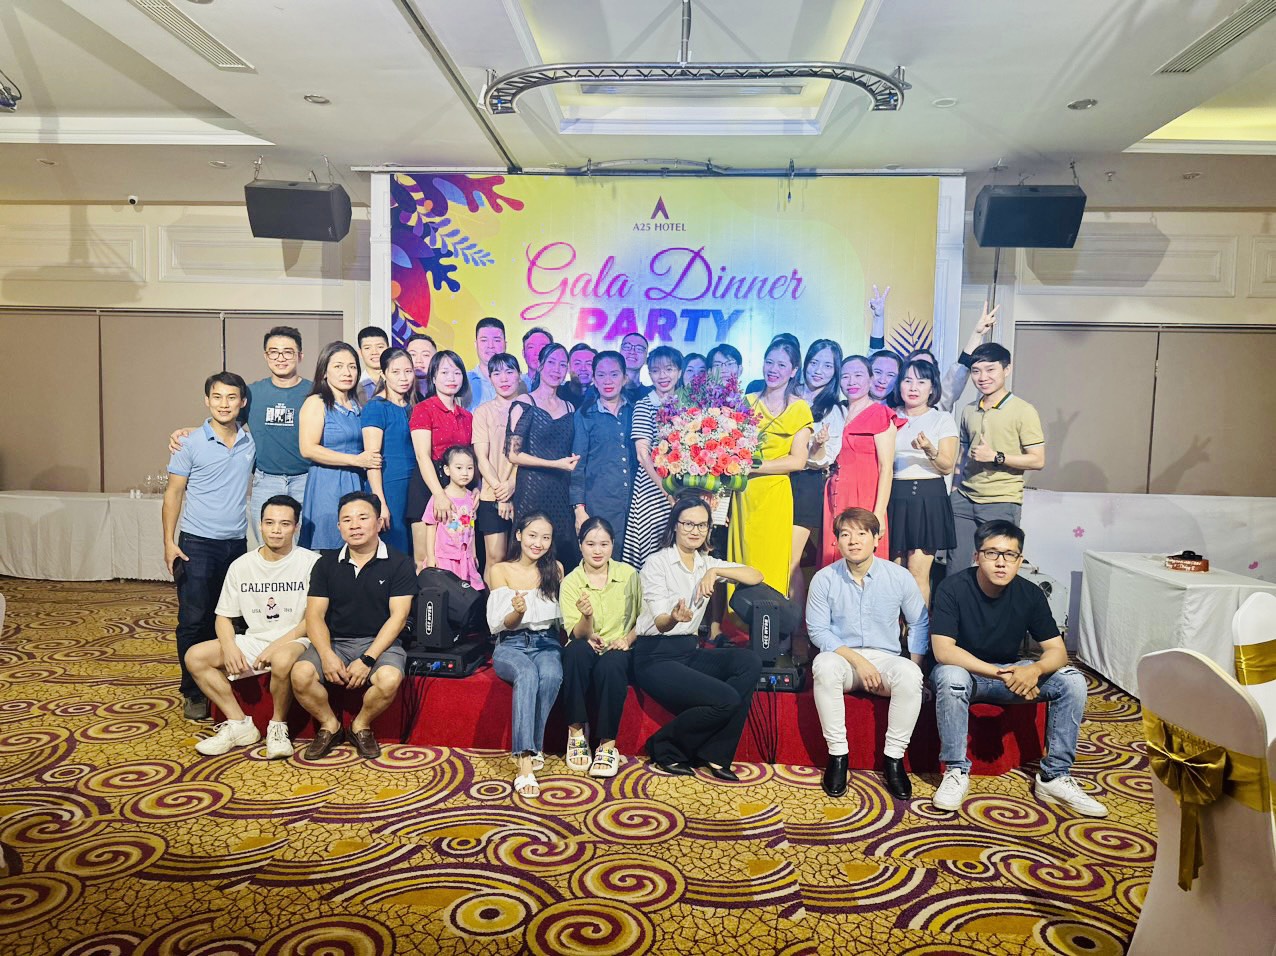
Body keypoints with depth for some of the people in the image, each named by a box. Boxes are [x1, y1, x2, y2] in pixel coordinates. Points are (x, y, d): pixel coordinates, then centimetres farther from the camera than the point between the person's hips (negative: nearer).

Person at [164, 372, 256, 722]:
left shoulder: (251, 442, 5)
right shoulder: (190, 444, -2)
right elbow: (173, 493, 0)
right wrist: (169, 542, -8)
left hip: (237, 544, 3)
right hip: (197, 544, -3)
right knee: (194, 621, -1)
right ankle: (193, 693, 11)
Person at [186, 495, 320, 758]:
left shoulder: (311, 562, -7)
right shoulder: (241, 566, 6)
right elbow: (224, 617, 9)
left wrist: (277, 645, -20)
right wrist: (229, 647, -12)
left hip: (294, 641, -5)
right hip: (253, 641, 5)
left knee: (282, 660, -38)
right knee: (195, 657, -13)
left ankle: (278, 726, -10)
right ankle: (240, 725, -4)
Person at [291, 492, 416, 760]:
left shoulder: (399, 563, -1)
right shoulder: (326, 564, 10)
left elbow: (398, 616, -7)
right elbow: (315, 614, 3)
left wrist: (367, 659, -17)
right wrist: (327, 655, -16)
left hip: (379, 642, -3)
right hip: (334, 642, 3)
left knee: (389, 679, -33)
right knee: (300, 674, -26)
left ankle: (361, 726, -1)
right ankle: (330, 726, 3)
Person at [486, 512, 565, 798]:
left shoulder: (555, 569, 11)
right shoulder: (500, 570, 5)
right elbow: (503, 625, 0)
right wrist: (518, 611, -22)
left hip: (547, 643, 2)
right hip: (511, 644, -2)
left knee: (551, 675, -35)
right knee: (527, 674, -37)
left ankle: (529, 749, -22)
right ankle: (526, 763, -41)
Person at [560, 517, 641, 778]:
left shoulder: (628, 574, 1)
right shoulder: (570, 582, -1)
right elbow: (577, 636, -8)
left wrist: (627, 639, -10)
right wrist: (586, 617, -29)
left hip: (619, 653, 0)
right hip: (585, 654, 0)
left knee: (610, 663, -35)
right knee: (577, 650, -34)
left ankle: (608, 744, -24)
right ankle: (576, 731, -21)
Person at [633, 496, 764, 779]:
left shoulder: (707, 564, 12)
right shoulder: (656, 563, -6)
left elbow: (756, 576, 1)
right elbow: (660, 623, -15)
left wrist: (716, 572, -14)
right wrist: (674, 617, -40)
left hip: (690, 651, 6)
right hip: (655, 656, -6)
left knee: (750, 661, -20)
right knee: (725, 699, -25)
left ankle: (714, 754, -12)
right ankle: (664, 748, -1)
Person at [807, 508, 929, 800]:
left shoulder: (899, 577, -2)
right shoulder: (824, 579, -5)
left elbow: (920, 625, 7)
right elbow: (817, 630, -6)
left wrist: (911, 671, -5)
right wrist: (858, 660, -17)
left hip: (885, 659, 1)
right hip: (843, 658, -1)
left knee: (910, 674, -32)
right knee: (824, 664, -35)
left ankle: (894, 758, -15)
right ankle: (837, 755, -21)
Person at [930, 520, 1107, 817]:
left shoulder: (1030, 594, -7)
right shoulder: (953, 588, -20)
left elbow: (1057, 651, -8)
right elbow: (943, 650, -27)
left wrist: (1035, 670, -32)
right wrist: (1000, 673, -35)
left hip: (1010, 671, 4)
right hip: (964, 670, -4)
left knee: (1073, 681, -15)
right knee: (950, 677, -38)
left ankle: (1054, 777, -6)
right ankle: (956, 771, -21)